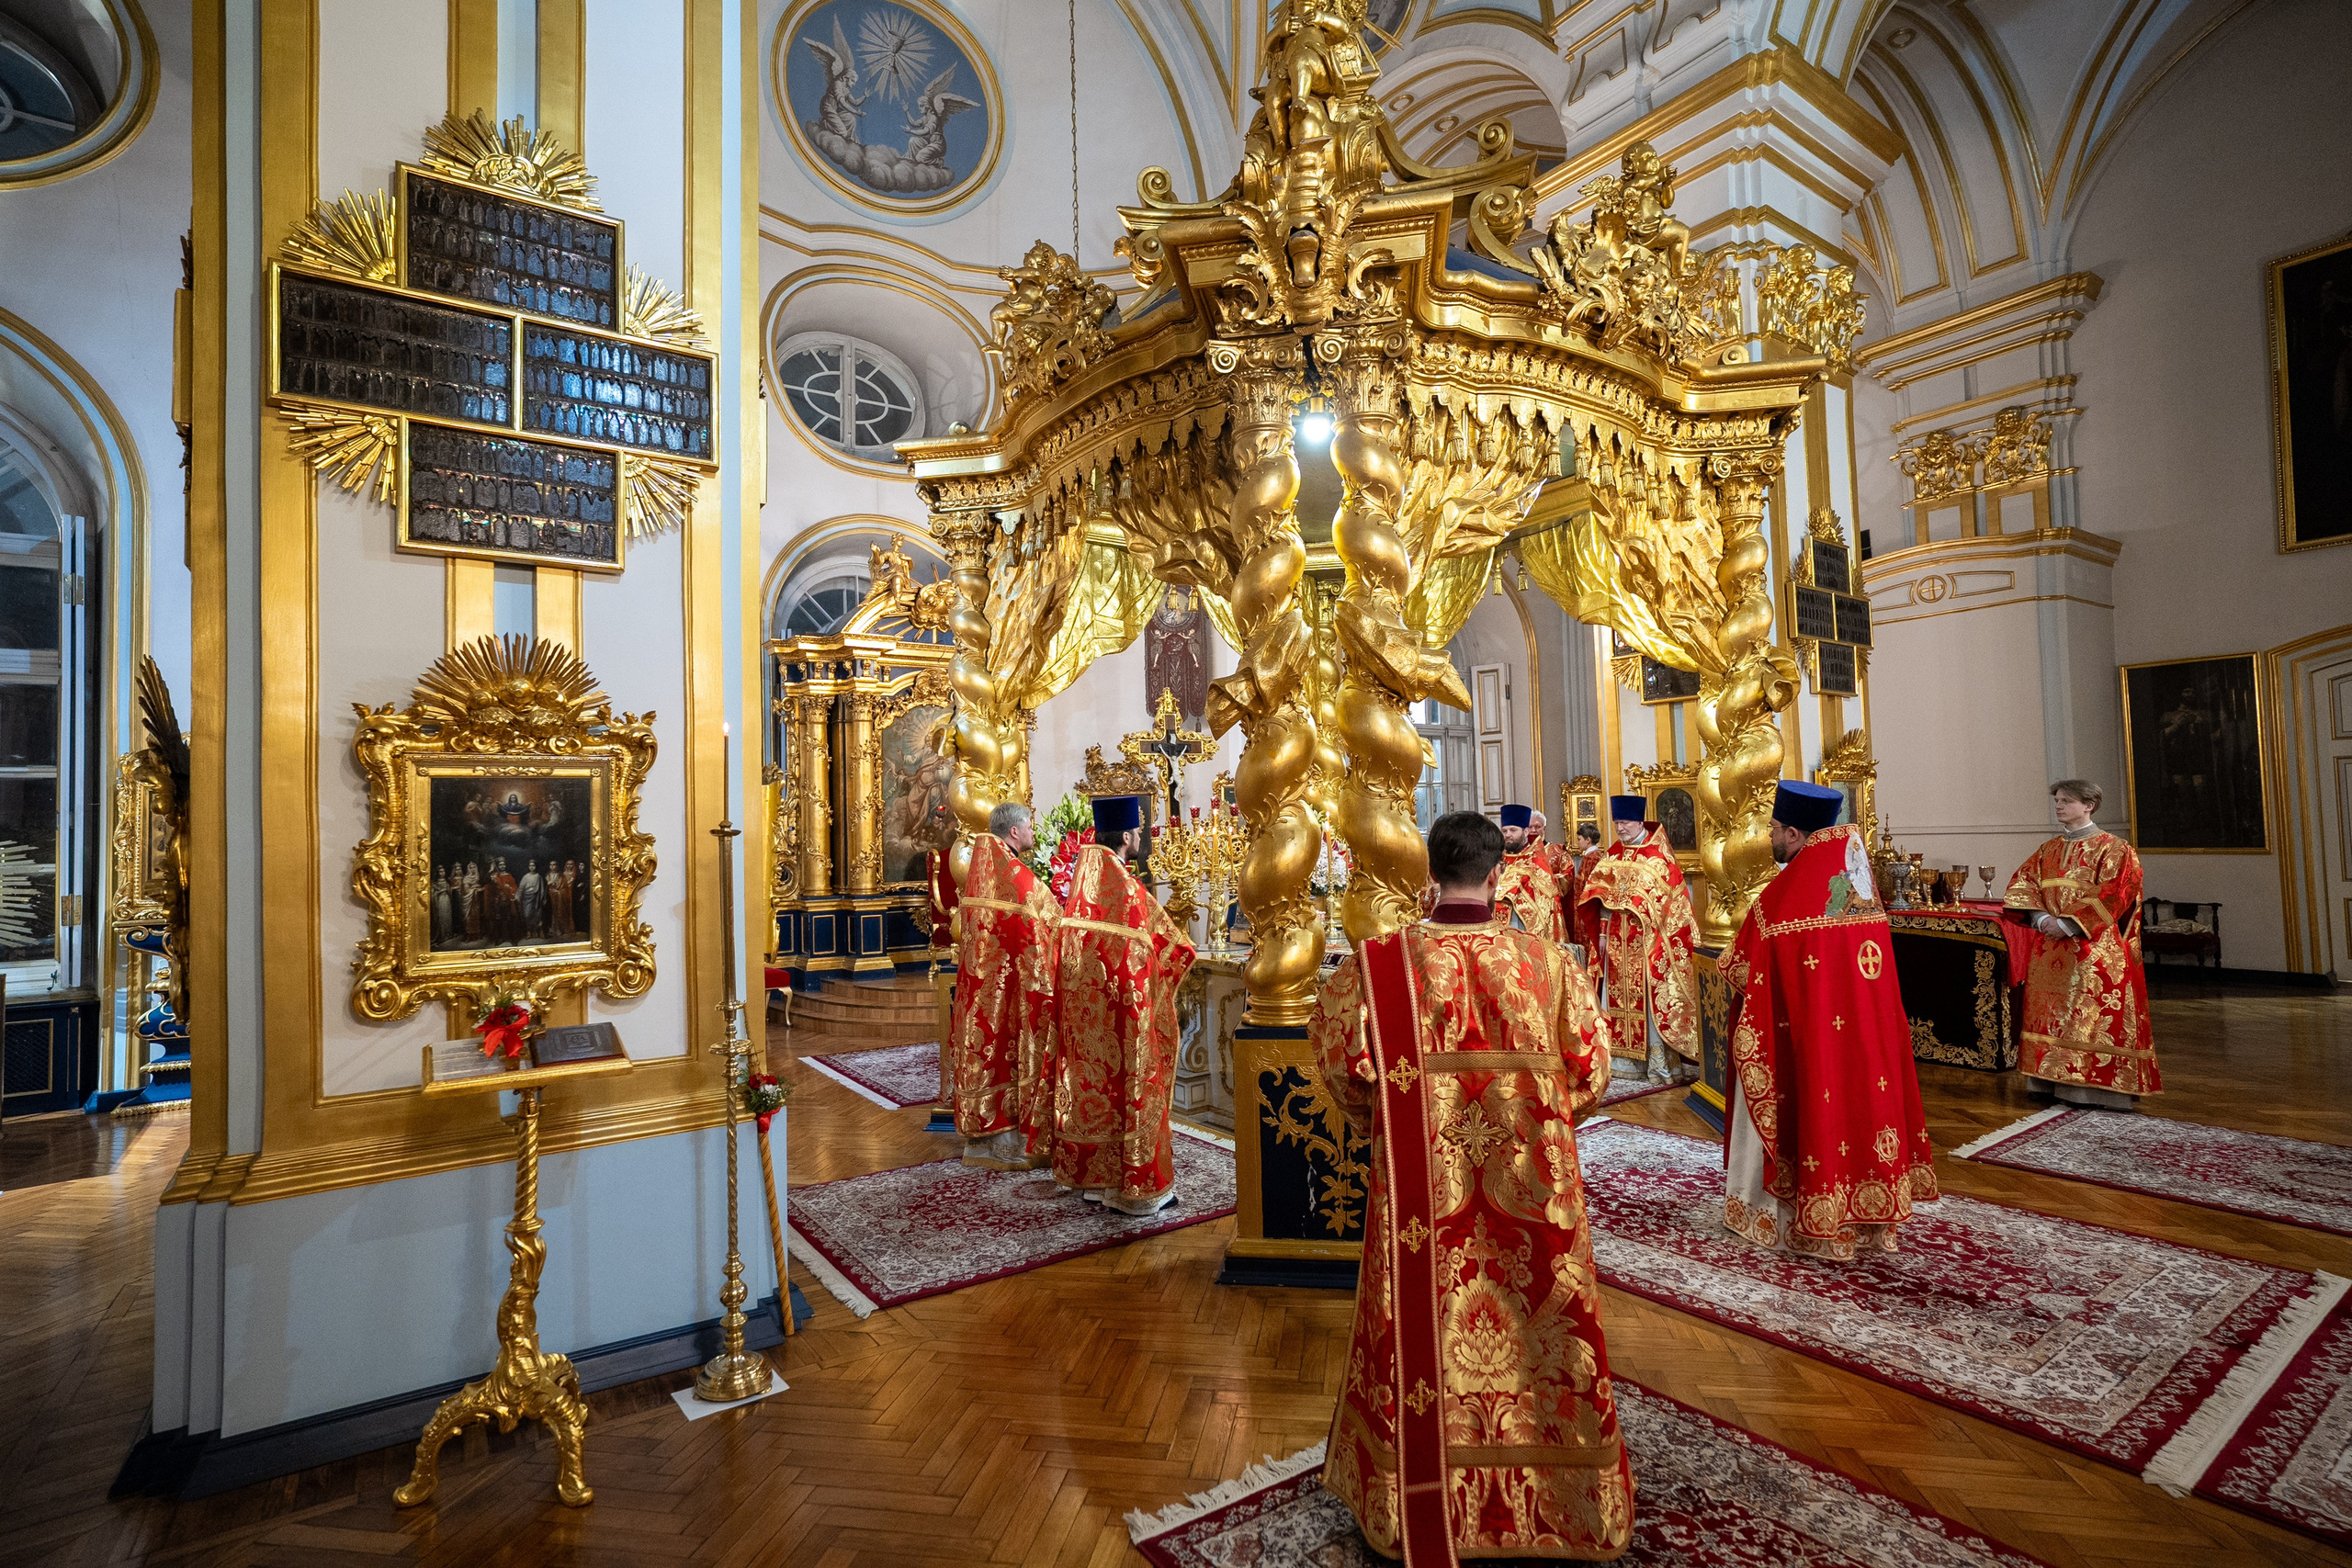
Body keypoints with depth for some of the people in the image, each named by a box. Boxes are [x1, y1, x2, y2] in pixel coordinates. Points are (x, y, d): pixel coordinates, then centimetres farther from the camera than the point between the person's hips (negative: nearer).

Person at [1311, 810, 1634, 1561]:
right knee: (1533, 1324, 19)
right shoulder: (1546, 960, -9)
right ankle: (1552, 1496, 40)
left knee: (1425, 1333, 16)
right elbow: (1589, 1067, -1)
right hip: (1529, 1185, 1)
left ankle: (1424, 1500, 35)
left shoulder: (1384, 961, -12)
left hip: (1423, 1184, 0)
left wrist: (1377, 1121, 10)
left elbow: (1339, 1052, -9)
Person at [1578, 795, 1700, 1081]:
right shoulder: (1611, 855, 10)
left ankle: (1656, 1062, 3)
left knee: (1651, 997, -3)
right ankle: (1626, 1055, 14)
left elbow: (1671, 898, -5)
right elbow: (1602, 896, 11)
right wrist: (1603, 933, 5)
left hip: (1648, 939, -4)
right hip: (1616, 940, 5)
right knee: (1619, 996, 6)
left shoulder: (1657, 855, -3)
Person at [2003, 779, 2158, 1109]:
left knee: (2093, 1013, -6)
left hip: (2093, 948, -6)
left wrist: (2066, 924, -18)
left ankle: (2102, 1086, 0)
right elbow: (2022, 884, 7)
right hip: (2048, 946, 6)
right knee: (2051, 1011, 7)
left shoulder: (2112, 849, -4)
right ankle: (2052, 1080, 13)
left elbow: (2109, 897, -13)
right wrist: (2041, 918, -9)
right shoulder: (2048, 850, 13)